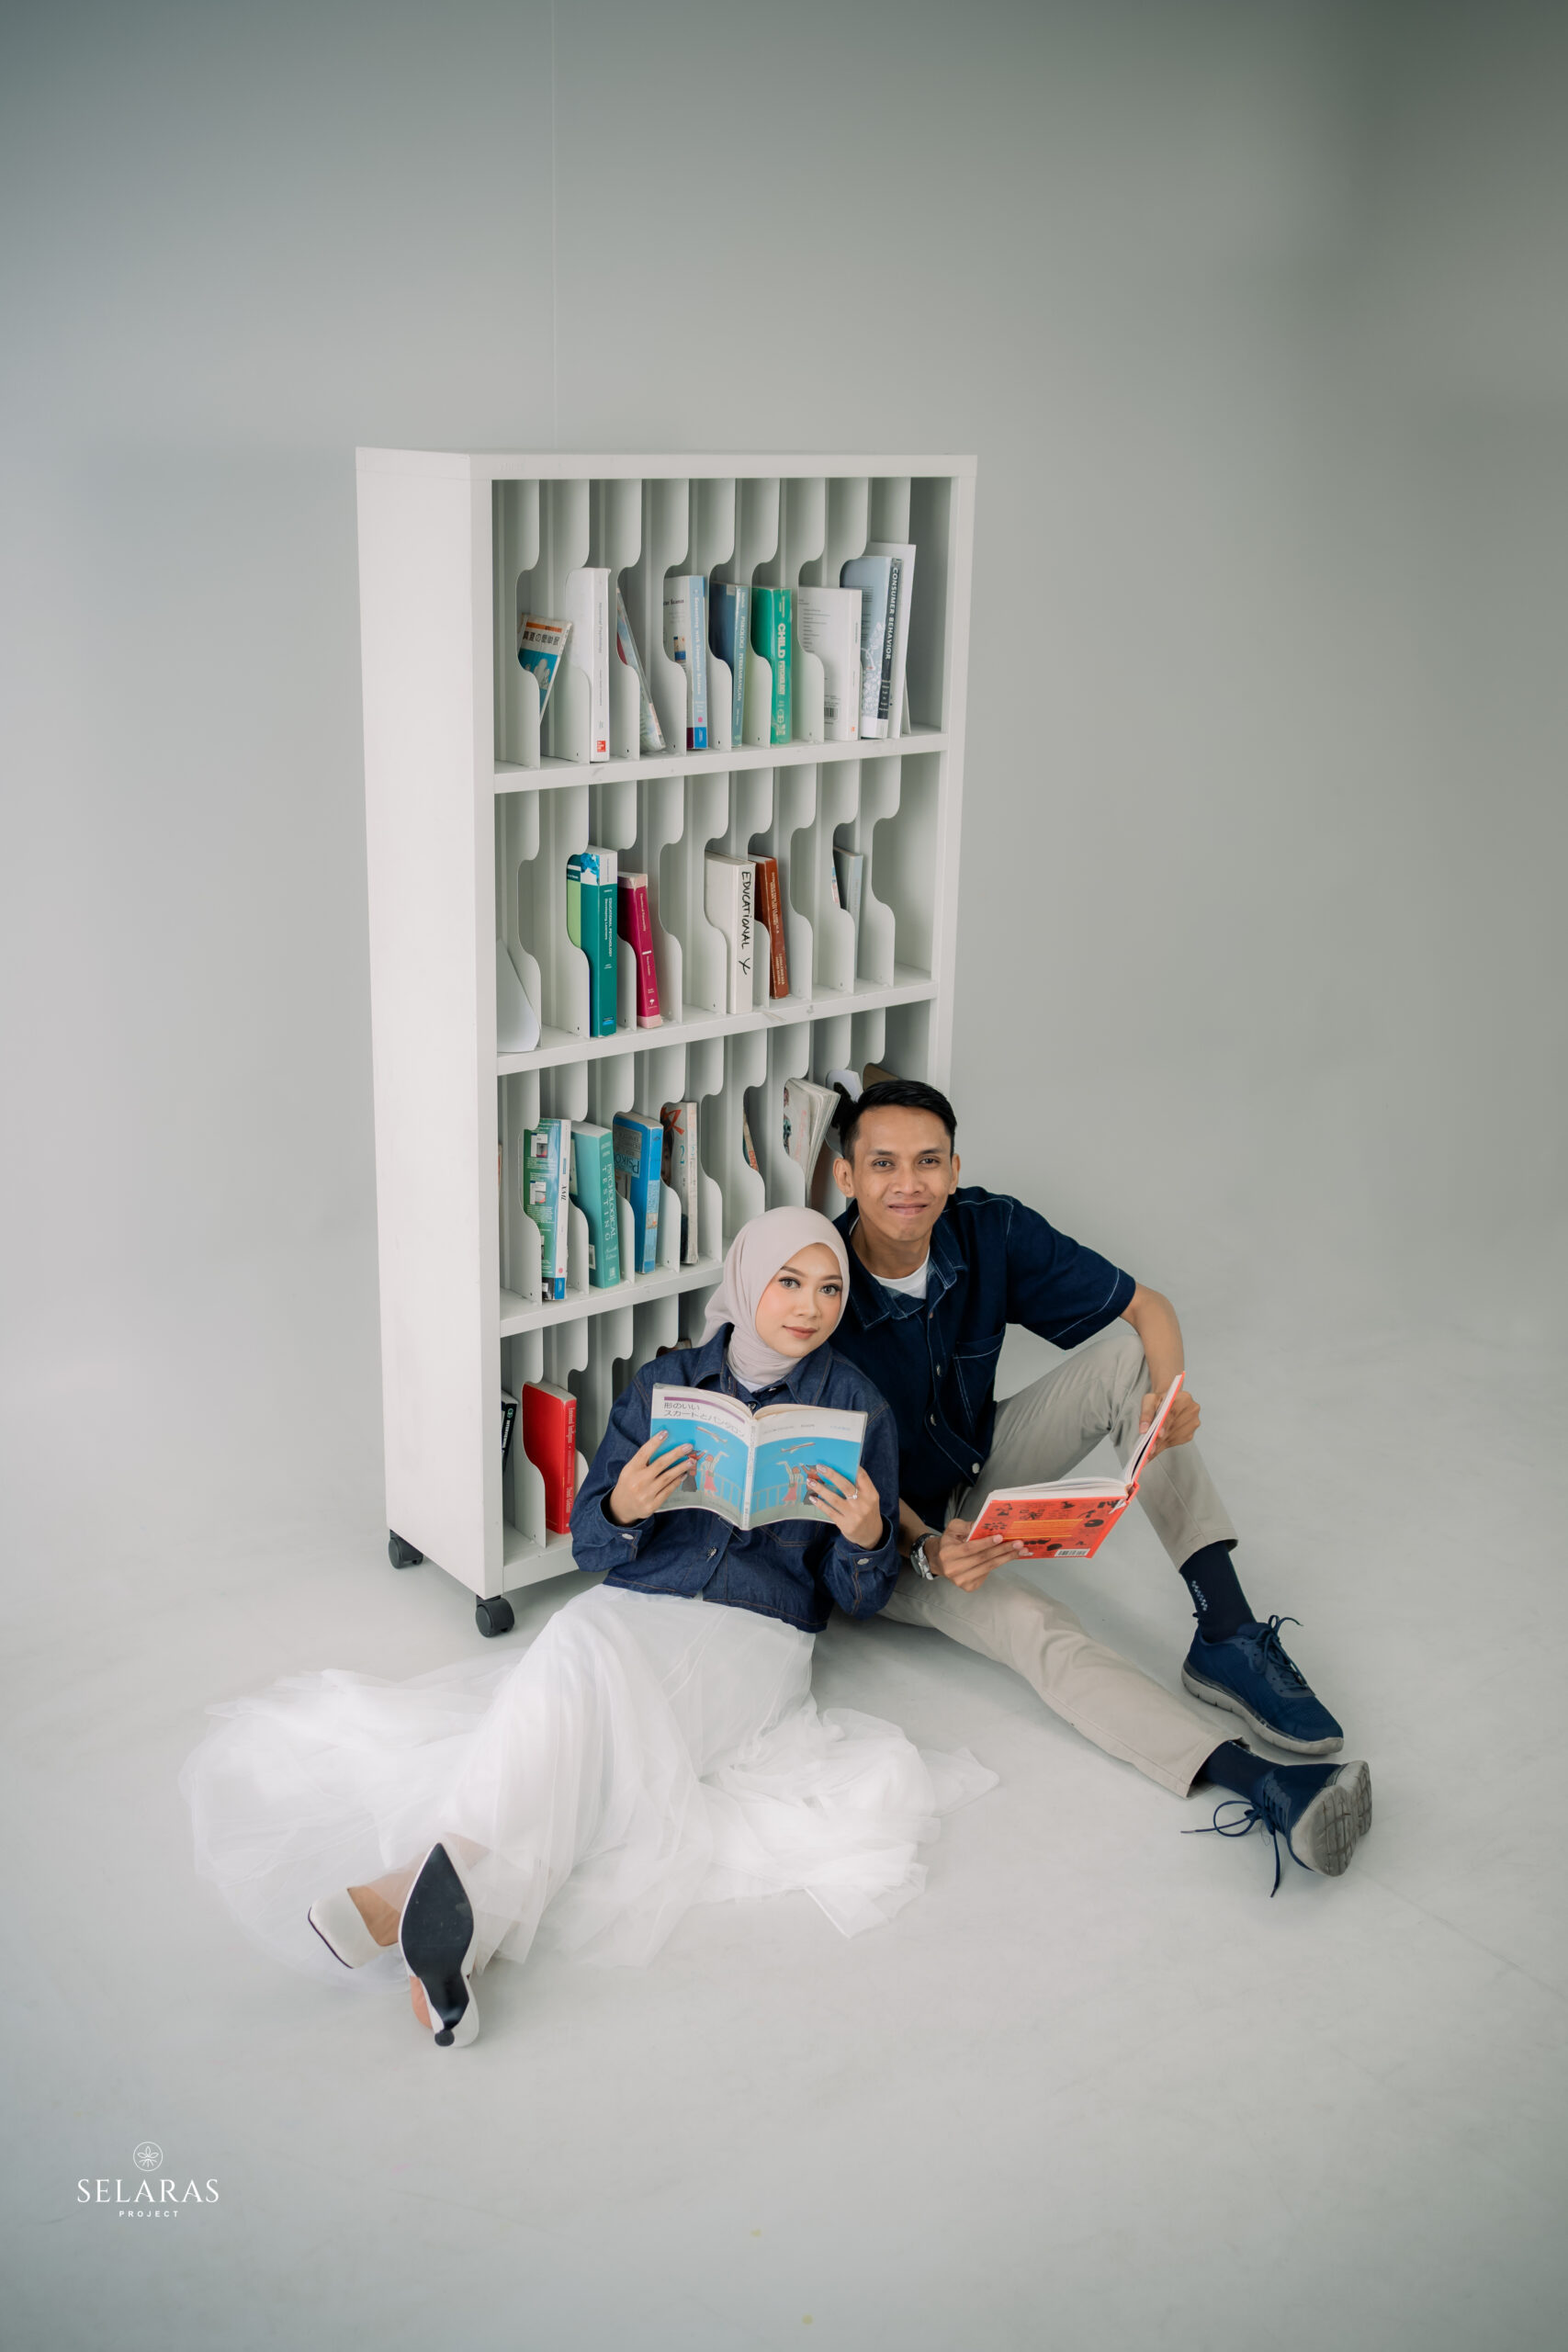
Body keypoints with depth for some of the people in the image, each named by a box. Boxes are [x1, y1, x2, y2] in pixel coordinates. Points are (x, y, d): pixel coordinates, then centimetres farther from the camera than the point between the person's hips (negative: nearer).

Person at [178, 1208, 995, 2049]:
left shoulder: (857, 1407, 8)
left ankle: (450, 1881, -50)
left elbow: (858, 1598, 8)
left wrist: (866, 1537, -15)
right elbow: (589, 1545, 11)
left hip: (756, 1633, -3)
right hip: (634, 1609, 3)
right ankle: (455, 1919, -48)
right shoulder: (664, 1382, 12)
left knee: (591, 1666, -34)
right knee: (580, 1639, -34)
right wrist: (623, 1509, -12)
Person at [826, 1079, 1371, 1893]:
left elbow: (1145, 1306, -7)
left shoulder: (991, 1232, -14)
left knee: (1125, 1354, -16)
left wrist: (1170, 1391, -29)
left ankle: (1227, 1634, -21)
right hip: (892, 1529, -5)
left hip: (983, 1468, 5)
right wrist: (929, 1550, -40)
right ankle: (1257, 1786, -48)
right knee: (1035, 1627, -33)